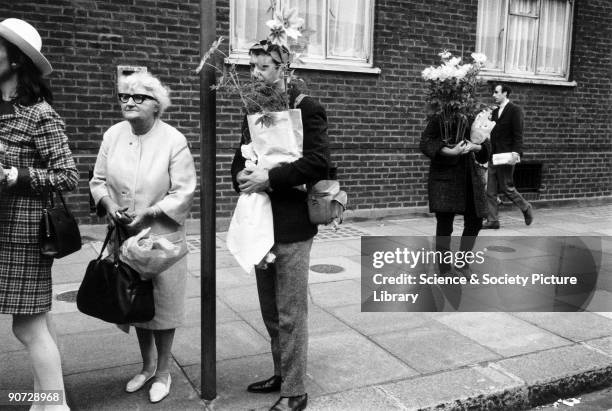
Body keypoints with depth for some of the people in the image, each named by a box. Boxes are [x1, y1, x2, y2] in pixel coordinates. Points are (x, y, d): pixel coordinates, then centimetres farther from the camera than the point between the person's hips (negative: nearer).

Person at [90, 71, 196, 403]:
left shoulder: (174, 141, -13)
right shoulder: (113, 135, 1)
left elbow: (183, 193, -13)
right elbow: (98, 180, 8)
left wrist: (148, 213, -20)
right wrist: (107, 203, -12)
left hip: (162, 237, -4)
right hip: (124, 237, 5)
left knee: (163, 304, 6)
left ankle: (163, 372, 26)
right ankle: (147, 365, 38)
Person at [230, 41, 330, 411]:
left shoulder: (306, 108, -7)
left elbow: (318, 161, -18)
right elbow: (241, 157, 19)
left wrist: (270, 178, -21)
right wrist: (241, 176, -3)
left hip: (292, 225, -7)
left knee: (290, 313, 2)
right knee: (270, 311, 17)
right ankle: (281, 374, 34)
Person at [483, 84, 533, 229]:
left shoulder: (515, 110, -6)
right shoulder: (495, 112, 17)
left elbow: (518, 133, -13)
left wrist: (516, 151, -23)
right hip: (493, 156, 7)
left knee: (507, 188, -2)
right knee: (491, 191, 4)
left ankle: (526, 209, 21)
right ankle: (493, 220, 9)